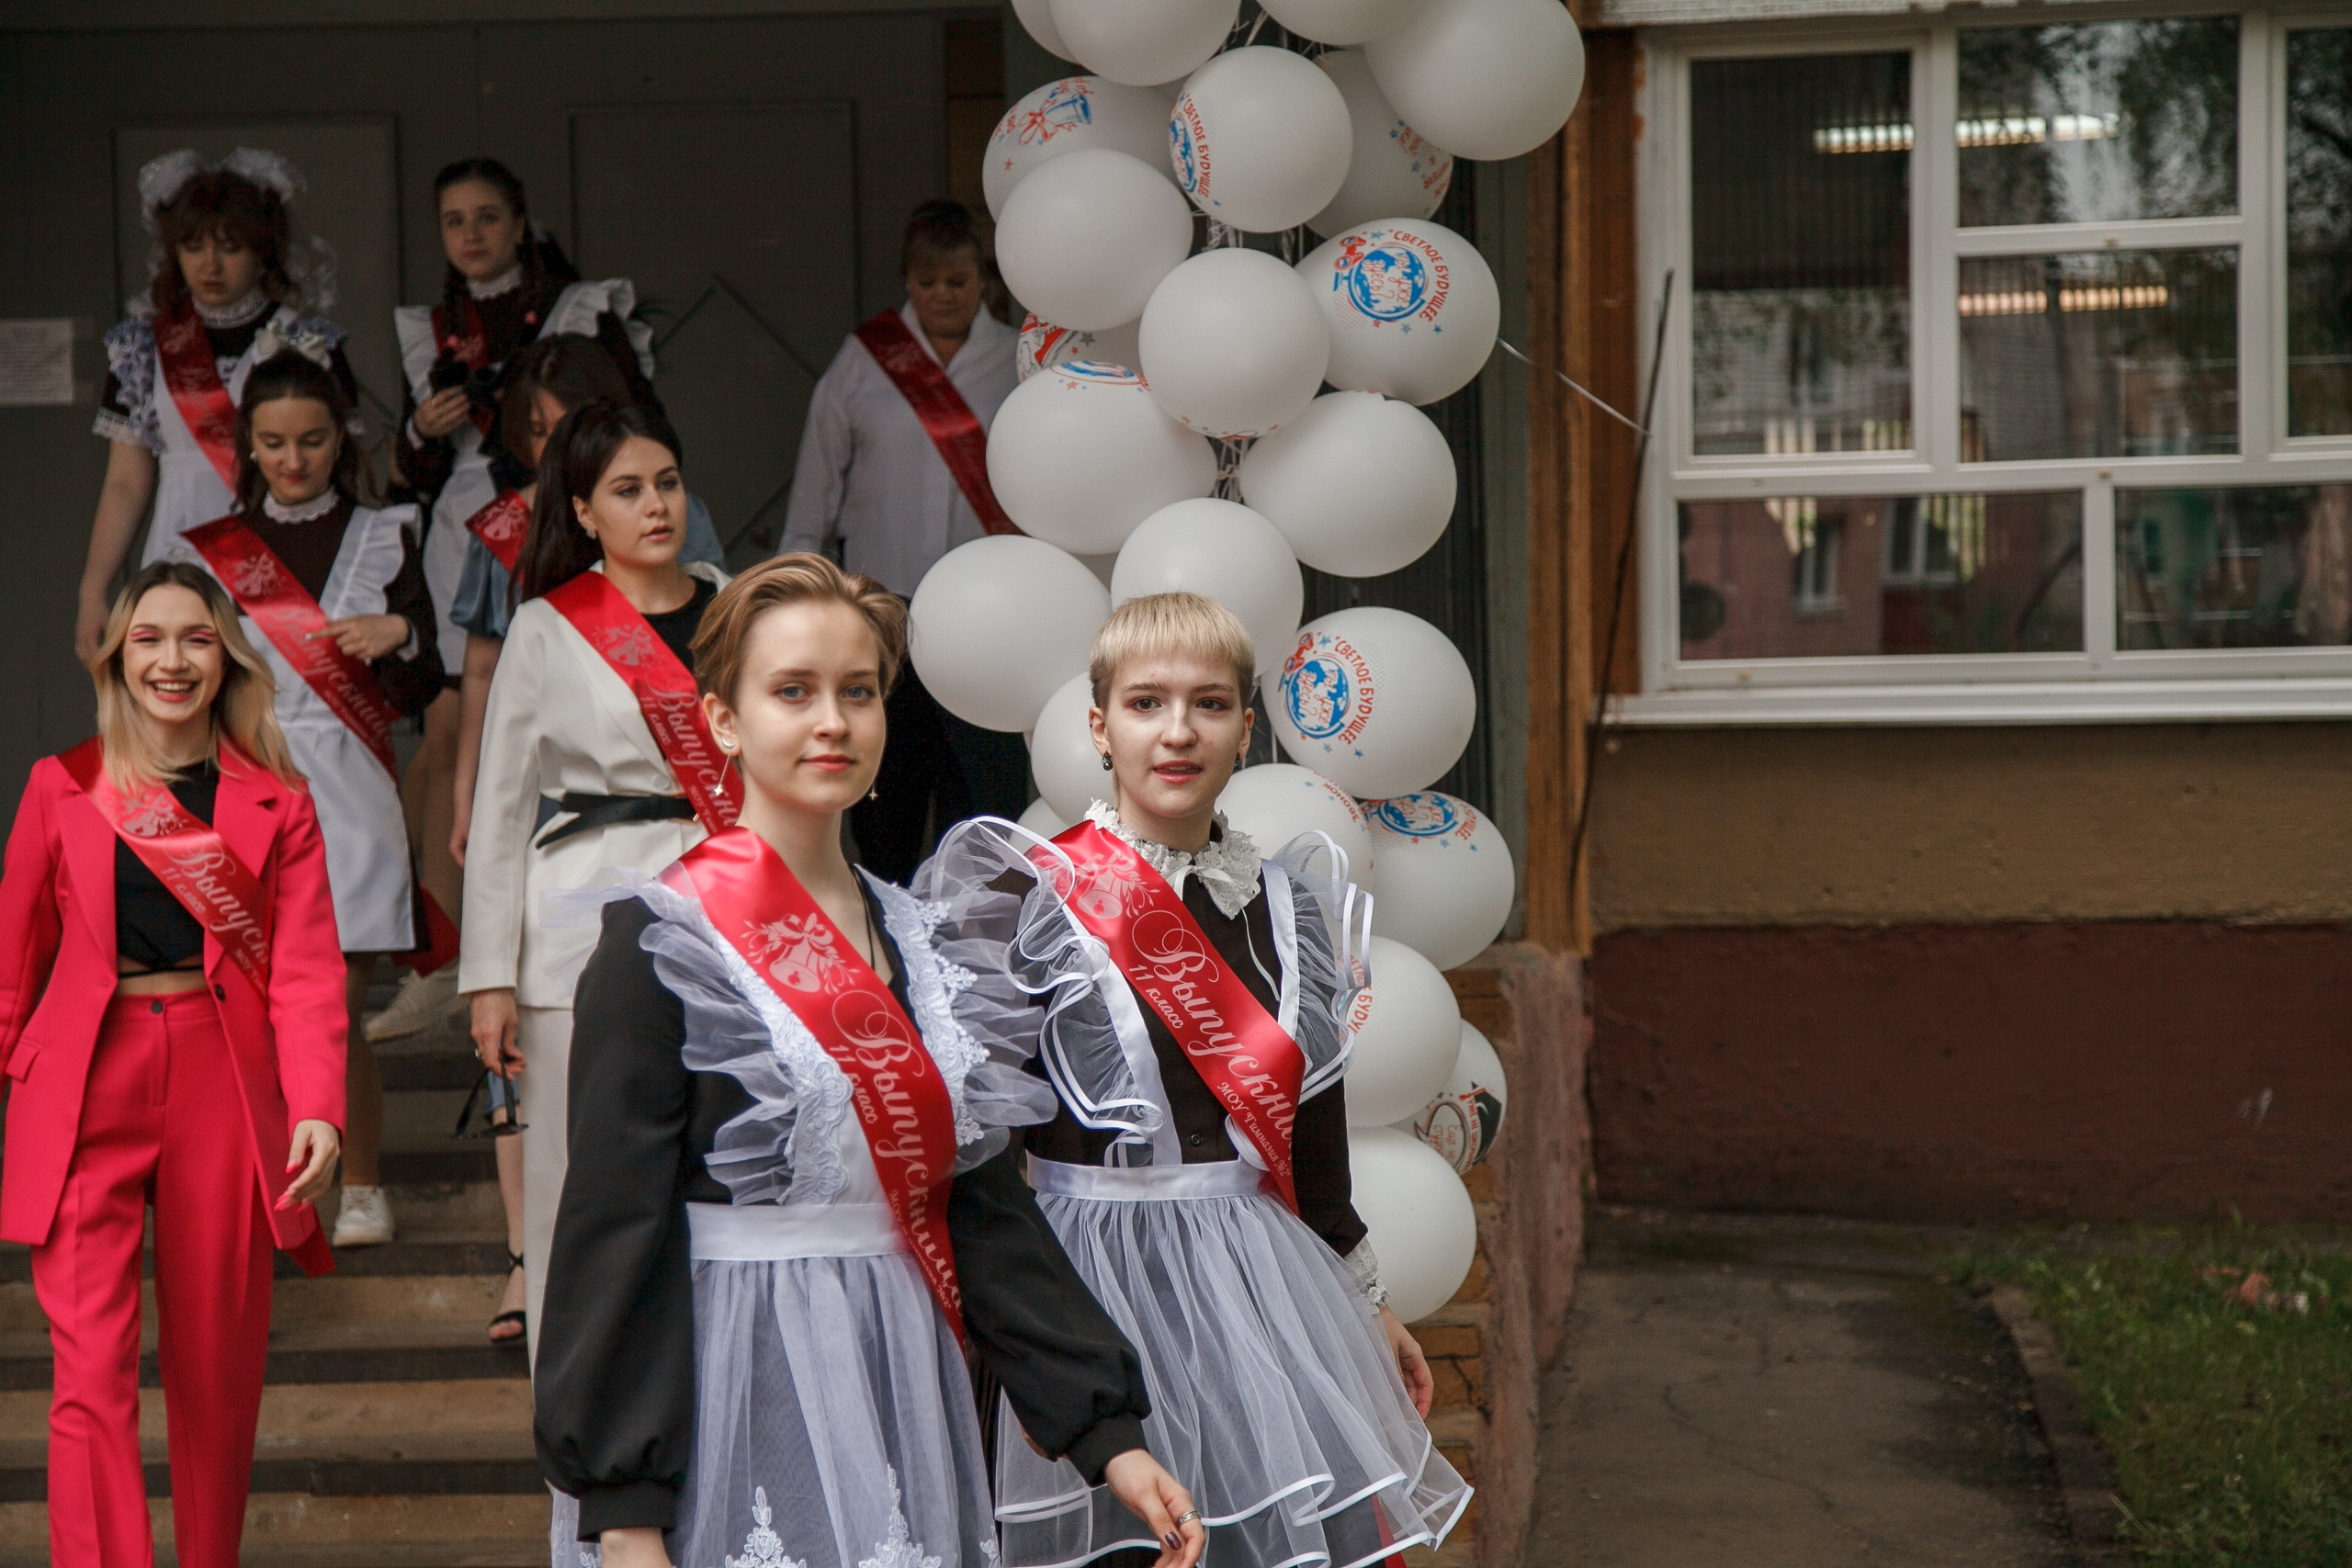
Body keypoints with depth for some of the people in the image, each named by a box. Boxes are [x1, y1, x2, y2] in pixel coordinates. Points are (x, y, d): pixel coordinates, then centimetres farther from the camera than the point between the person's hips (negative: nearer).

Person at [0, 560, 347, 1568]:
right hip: (86, 1087, -1)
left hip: (224, 1087, 1)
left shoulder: (275, 803, 8)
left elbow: (306, 968, 0)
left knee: (217, 1367, 7)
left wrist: (318, 1107, -13)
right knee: (91, 1367, -10)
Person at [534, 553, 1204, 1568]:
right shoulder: (663, 944, -8)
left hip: (901, 1388, 5)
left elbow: (990, 1211, 9)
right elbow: (614, 1229, -11)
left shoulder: (928, 944, 9)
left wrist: (1109, 1436, 3)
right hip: (738, 1401, -5)